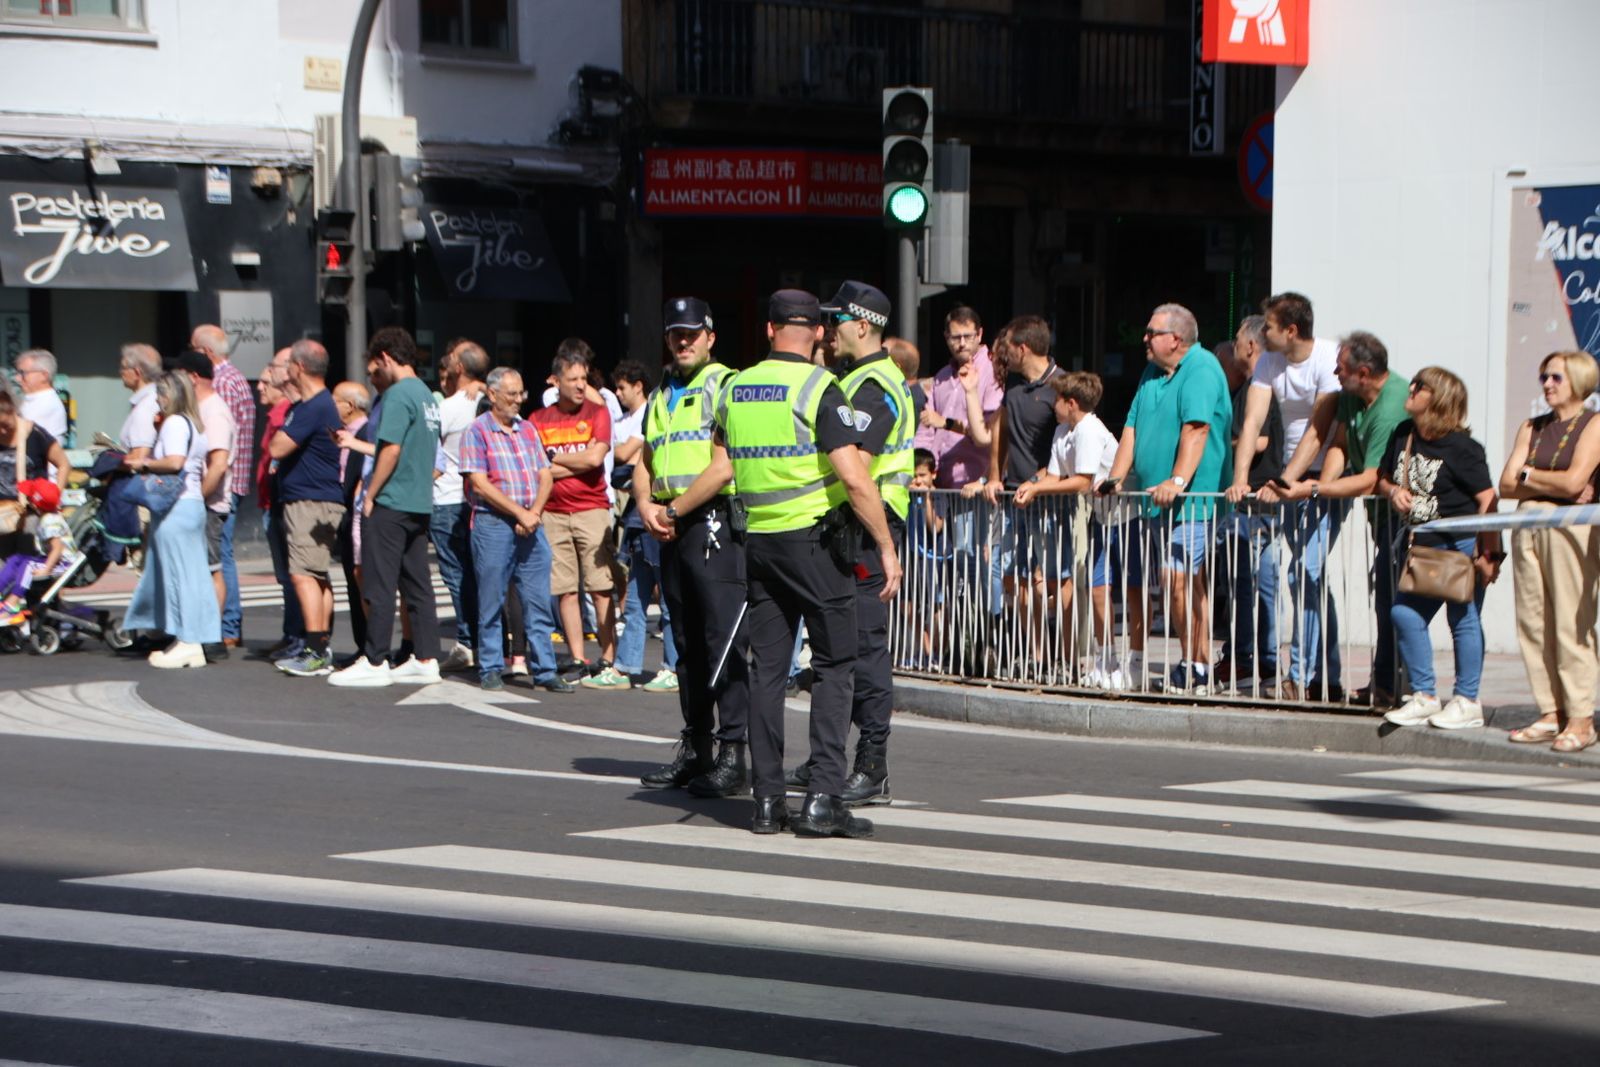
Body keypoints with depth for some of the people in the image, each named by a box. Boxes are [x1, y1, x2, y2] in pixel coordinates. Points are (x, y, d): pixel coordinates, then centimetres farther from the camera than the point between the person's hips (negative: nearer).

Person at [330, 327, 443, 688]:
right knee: (418, 585, 9)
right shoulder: (427, 396, 15)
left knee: (379, 586, -4)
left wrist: (370, 495, -12)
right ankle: (425, 659, 10)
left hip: (390, 505, -9)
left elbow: (391, 450, -19)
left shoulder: (398, 394, -13)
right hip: (420, 505, 9)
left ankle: (375, 663, -2)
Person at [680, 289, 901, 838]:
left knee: (767, 668, 9)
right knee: (834, 666, -1)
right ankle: (823, 798, -8)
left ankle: (767, 800, 10)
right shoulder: (819, 389, -11)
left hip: (759, 540, 5)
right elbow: (854, 478, -17)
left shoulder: (735, 390, 7)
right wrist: (887, 548, -13)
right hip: (817, 540, -5)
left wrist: (672, 511, 31)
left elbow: (720, 469, 13)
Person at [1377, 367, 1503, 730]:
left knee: (1463, 619, 0)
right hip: (1421, 547, 7)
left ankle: (1467, 702, 10)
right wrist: (1393, 492, -5)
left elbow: (1488, 499, -16)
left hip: (1462, 544, -7)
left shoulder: (1460, 448, -15)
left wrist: (1488, 554, -19)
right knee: (1405, 614, 2)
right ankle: (1424, 697, 13)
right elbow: (1383, 477, 20)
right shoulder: (1403, 435, 6)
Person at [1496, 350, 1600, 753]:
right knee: (1533, 622, 1)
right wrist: (1553, 486, -5)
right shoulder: (1532, 428, 18)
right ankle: (1550, 713, 4)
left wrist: (1528, 475, 3)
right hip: (1528, 525, 6)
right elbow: (1507, 485, 8)